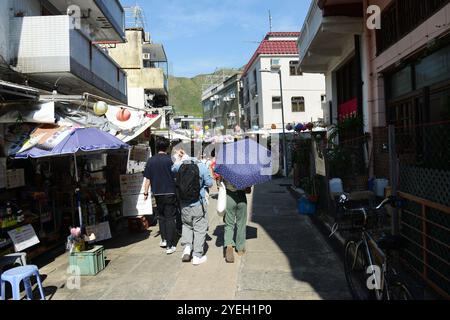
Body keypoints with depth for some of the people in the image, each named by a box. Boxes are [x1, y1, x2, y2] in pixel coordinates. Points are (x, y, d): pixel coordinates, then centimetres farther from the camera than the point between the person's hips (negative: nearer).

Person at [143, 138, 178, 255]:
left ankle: (164, 240, 28)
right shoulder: (169, 160, -11)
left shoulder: (151, 161, 0)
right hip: (170, 193, -4)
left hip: (157, 194, 4)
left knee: (161, 216, 21)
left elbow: (147, 179, 4)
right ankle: (170, 246, 1)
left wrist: (145, 192, 12)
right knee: (170, 218, 2)